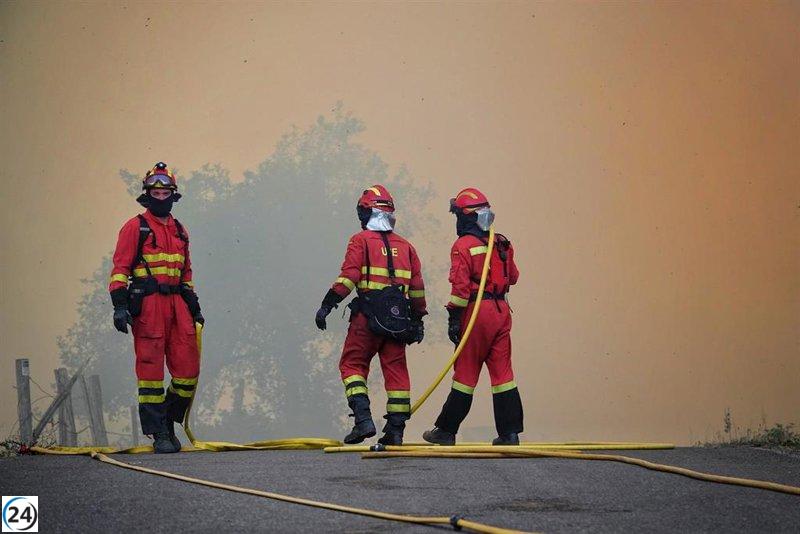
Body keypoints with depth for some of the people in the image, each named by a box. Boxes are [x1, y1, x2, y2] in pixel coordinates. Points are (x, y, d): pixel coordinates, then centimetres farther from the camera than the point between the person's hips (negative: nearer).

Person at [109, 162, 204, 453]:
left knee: (188, 369, 1)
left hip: (177, 303, 6)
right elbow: (120, 268, -4)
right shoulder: (135, 227, 2)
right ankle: (159, 434, -1)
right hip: (148, 304, -6)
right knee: (151, 370, -5)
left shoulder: (180, 231, 20)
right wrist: (119, 305, -14)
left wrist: (194, 305, 23)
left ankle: (169, 422, 18)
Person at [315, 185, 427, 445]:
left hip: (368, 316, -4)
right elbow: (417, 287, 16)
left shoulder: (361, 240, 2)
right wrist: (417, 320, 23)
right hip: (398, 318, 5)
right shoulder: (405, 246, 18)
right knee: (396, 370, 7)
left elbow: (348, 276, -10)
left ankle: (363, 419, -13)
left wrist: (327, 305, -9)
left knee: (352, 365, 3)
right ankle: (396, 429, 6)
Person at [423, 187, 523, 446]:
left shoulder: (463, 246, -10)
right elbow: (513, 277, 21)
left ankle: (446, 431, 8)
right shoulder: (501, 244, 10)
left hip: (477, 310, -6)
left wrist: (454, 319, -14)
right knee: (502, 372, 7)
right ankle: (509, 432, 4)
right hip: (501, 310, 6)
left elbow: (460, 286, -16)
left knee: (466, 373, 0)